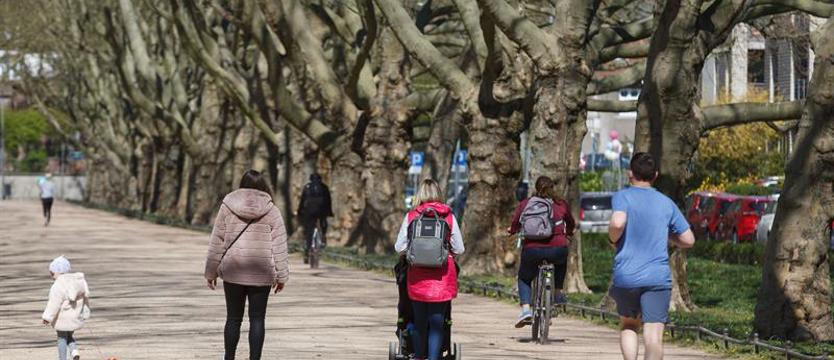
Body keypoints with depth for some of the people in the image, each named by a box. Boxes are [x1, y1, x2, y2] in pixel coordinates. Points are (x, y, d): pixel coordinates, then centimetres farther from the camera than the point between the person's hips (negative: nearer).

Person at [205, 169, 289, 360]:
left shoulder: (227, 207, 0)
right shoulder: (271, 211, -1)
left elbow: (217, 242, 2)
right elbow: (279, 246, -1)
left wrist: (211, 271, 9)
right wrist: (281, 276, 5)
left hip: (233, 272, 1)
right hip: (261, 273, -1)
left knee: (233, 318, 9)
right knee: (257, 319, 5)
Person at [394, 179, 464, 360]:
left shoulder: (411, 216, -2)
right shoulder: (448, 216, -2)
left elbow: (399, 247, -1)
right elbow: (459, 249, 1)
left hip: (417, 276, 1)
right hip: (442, 277, -1)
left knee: (419, 321, 13)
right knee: (437, 323, 0)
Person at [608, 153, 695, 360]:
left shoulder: (622, 197, -1)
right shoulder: (666, 203, 9)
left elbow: (618, 223, -22)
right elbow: (688, 240, 9)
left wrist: (613, 239, -1)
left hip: (626, 277, -1)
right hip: (658, 278, 1)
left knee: (628, 326, 20)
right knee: (654, 334, -5)